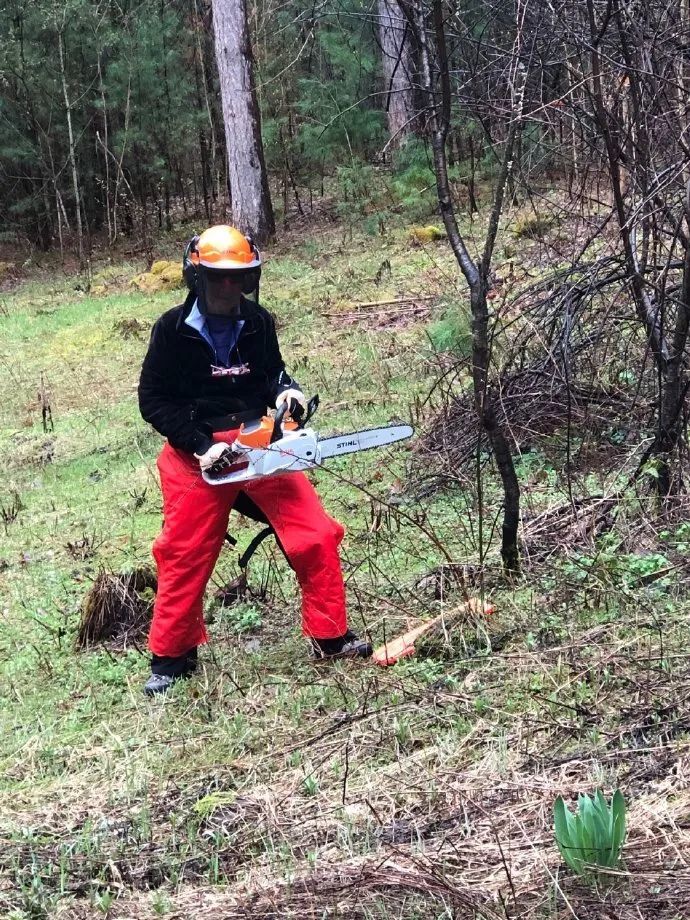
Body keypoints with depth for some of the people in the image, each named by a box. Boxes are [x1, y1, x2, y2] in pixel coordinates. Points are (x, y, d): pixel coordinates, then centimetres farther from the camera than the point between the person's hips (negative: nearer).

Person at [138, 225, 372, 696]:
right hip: (198, 455, -2)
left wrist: (286, 390, -8)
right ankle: (171, 657, 20)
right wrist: (200, 444, -17)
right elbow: (153, 401, -7)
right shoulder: (172, 330, -9)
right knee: (184, 555, 4)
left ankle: (330, 636, 10)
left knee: (316, 536, -4)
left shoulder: (258, 322, 0)